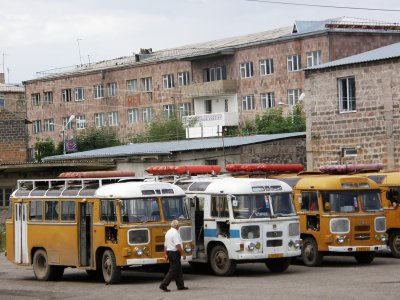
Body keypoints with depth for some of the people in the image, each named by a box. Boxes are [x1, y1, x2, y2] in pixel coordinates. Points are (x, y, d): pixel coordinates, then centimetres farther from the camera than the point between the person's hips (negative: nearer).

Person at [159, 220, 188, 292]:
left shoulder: (168, 233, 13)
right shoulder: (175, 233, -16)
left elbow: (165, 245, 16)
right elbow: (178, 245, -22)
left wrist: (166, 254, 20)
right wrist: (183, 254, -18)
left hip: (169, 252, 10)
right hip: (175, 253, -10)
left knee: (178, 270, 15)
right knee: (173, 270, -7)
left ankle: (180, 285, 18)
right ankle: (163, 285, -11)